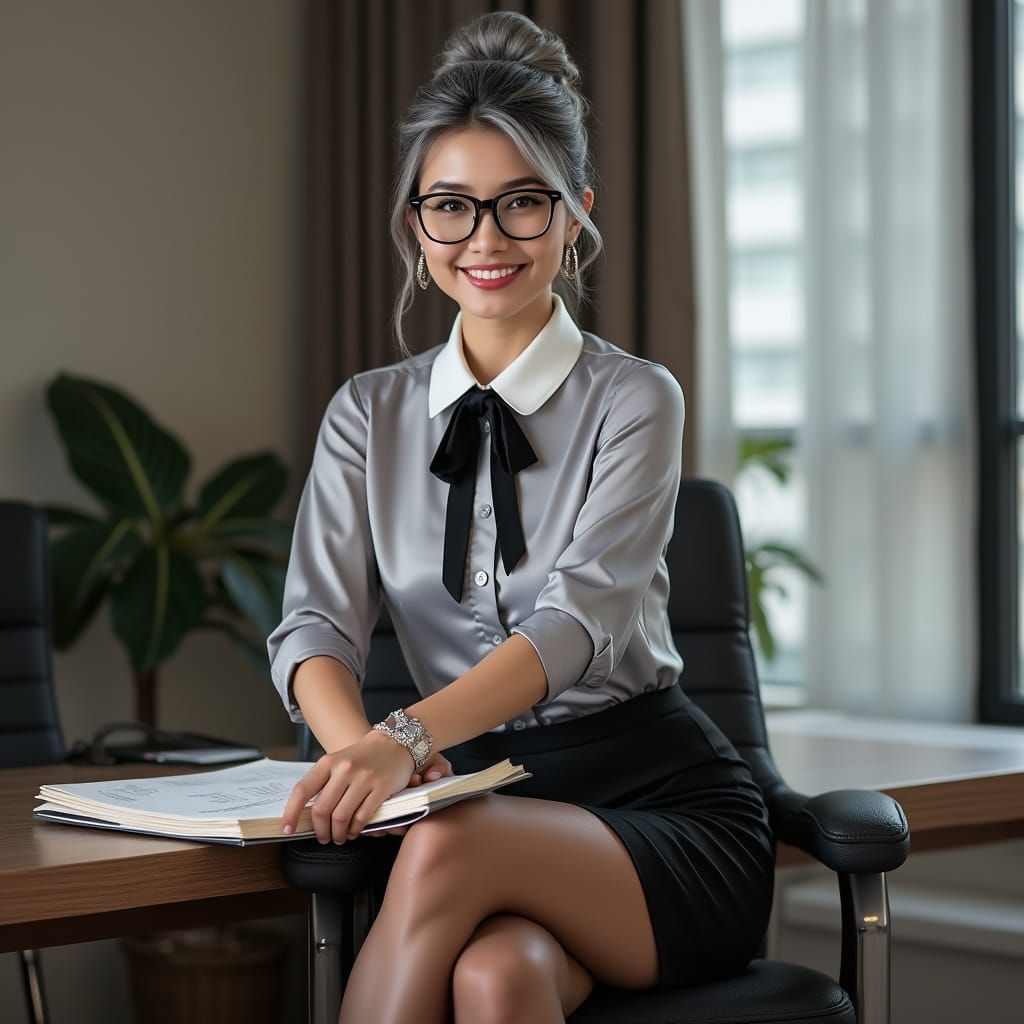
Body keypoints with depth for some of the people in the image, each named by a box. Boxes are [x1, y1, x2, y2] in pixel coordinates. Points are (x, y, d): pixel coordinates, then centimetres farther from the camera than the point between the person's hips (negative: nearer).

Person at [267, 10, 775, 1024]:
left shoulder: (634, 400, -1)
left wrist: (411, 735, -35)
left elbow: (579, 619, -17)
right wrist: (358, 743, -26)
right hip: (485, 798, 2)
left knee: (444, 845, -35)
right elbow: (315, 622, -1)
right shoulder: (368, 416, 11)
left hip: (659, 802, -2)